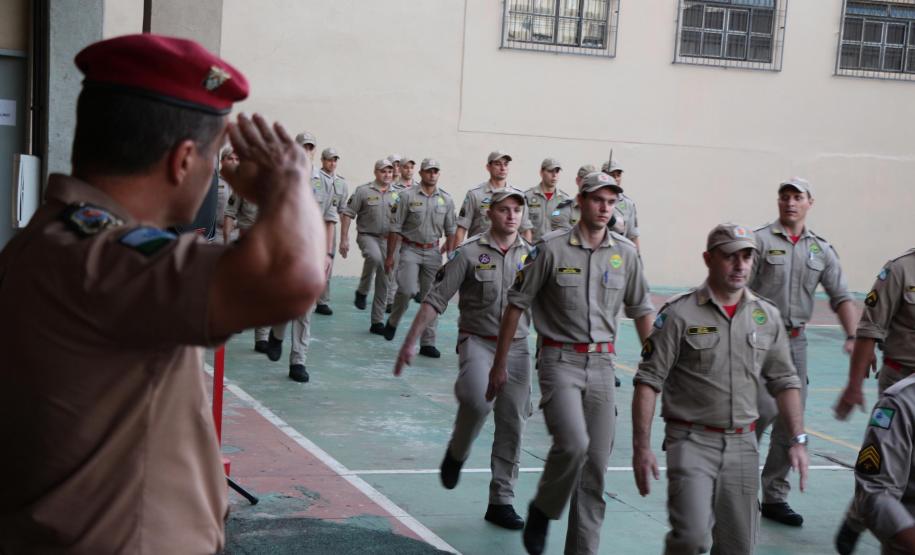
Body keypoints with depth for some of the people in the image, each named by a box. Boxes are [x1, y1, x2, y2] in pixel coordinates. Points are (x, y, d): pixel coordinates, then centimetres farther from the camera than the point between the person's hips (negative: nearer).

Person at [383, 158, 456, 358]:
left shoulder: (446, 200, 6)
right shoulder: (407, 196, -4)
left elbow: (450, 231, 13)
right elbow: (395, 228, -3)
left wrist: (450, 256, 6)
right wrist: (390, 256, -4)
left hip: (433, 252, 3)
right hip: (410, 249, -3)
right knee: (407, 290, -19)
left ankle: (428, 343, 9)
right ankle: (393, 321, 10)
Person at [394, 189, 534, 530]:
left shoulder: (531, 255, 6)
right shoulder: (470, 253, -4)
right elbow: (436, 300, -5)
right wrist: (410, 342, -9)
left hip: (517, 347, 4)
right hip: (477, 341, -4)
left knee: (512, 427, 4)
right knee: (478, 400, -30)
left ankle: (501, 502, 16)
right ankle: (456, 454, 0)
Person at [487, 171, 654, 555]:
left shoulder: (626, 253, 6)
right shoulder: (552, 248, -5)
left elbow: (641, 311, 15)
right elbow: (516, 305, 0)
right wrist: (499, 365, 1)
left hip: (602, 364, 4)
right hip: (560, 360, -4)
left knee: (597, 464, 4)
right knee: (573, 444, -22)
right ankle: (542, 510, 6)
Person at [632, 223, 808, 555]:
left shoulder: (767, 316, 7)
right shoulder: (679, 313, -7)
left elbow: (784, 382, 14)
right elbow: (648, 381, -7)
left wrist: (798, 440, 5)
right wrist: (641, 447, -12)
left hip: (743, 444, 4)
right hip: (692, 441, -4)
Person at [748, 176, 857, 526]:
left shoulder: (822, 250, 10)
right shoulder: (761, 241, -3)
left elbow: (841, 297, 6)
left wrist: (853, 336, -8)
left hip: (796, 341, 5)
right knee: (765, 409, -16)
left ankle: (774, 497, 16)